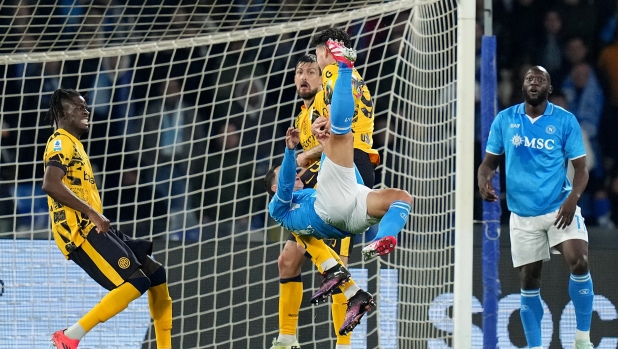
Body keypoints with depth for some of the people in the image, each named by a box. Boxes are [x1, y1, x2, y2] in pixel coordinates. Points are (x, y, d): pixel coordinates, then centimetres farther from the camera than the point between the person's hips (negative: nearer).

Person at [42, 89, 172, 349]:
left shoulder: (74, 143, 24)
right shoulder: (61, 142, -8)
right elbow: (51, 184, -24)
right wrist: (92, 213, -24)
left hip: (92, 229, 10)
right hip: (79, 230, -10)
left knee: (156, 275, 10)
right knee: (136, 282, -19)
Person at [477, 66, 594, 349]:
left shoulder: (565, 121, -4)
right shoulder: (505, 120, 2)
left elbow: (580, 167, -3)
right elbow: (490, 161, 7)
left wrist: (573, 198, -21)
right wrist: (484, 180, -16)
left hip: (559, 207, -2)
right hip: (523, 214, 2)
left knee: (579, 262, -22)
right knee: (529, 282, 6)